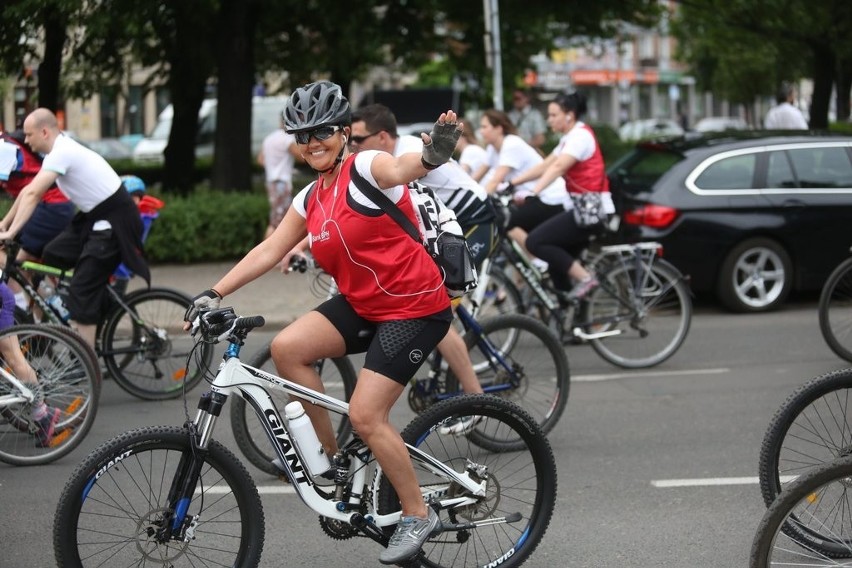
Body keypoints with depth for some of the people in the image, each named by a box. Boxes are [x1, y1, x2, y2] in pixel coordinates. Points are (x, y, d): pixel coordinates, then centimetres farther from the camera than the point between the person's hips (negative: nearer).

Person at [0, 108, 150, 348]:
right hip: (93, 216, 10)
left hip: (114, 220, -10)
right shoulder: (60, 150, 10)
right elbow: (29, 192, 15)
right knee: (51, 257, 7)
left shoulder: (62, 153, -20)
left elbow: (32, 194, -29)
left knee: (83, 290, -10)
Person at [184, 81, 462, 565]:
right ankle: (331, 457, 3)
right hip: (362, 305, 8)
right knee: (288, 347, -12)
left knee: (366, 414, -14)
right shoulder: (310, 200, 11)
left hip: (415, 307, -8)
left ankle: (419, 515, 4)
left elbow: (399, 168, -37)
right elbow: (270, 251, 13)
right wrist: (215, 293, 5)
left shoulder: (366, 168, -14)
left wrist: (432, 154, -61)